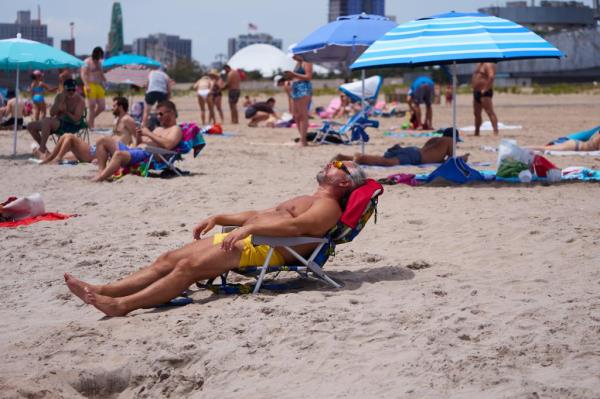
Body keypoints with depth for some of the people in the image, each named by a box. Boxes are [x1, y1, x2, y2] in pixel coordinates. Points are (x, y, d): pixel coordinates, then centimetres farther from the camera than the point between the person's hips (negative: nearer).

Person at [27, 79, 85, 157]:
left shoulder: (79, 100, -8)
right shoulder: (59, 97, 9)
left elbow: (76, 119, -16)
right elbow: (52, 114, 0)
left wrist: (65, 111, -18)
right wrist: (61, 102, -11)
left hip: (71, 126, -7)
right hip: (58, 122, 7)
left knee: (46, 121, -33)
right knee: (30, 126, 1)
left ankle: (41, 150, -26)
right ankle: (43, 148, 12)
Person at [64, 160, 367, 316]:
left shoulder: (328, 206, 0)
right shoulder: (308, 200, 33)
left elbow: (295, 226, -20)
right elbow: (259, 214, 35)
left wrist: (249, 227, -28)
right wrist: (219, 218, 26)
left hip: (262, 247, -10)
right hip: (243, 237, 10)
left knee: (189, 266, -25)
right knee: (168, 259, -4)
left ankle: (123, 304, -32)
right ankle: (103, 291, -12)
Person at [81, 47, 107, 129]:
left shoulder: (99, 62, 18)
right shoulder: (87, 62, -5)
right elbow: (83, 74, -13)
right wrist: (86, 85, -25)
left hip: (99, 86, 8)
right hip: (90, 86, -8)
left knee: (102, 106, 4)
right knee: (92, 106, -8)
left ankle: (90, 120, 22)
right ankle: (91, 125, -3)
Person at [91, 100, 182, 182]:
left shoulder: (175, 129, 5)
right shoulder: (158, 129, 34)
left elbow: (168, 145, -18)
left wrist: (149, 134, -9)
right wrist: (138, 137, 8)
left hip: (147, 155, -10)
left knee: (118, 154, -38)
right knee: (102, 141, 1)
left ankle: (98, 179, -45)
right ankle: (101, 172, -16)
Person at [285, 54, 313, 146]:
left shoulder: (306, 63, -5)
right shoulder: (298, 63, 22)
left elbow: (308, 77, -15)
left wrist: (294, 74, -17)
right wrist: (290, 76, 8)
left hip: (304, 89, -10)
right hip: (296, 89, 10)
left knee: (303, 115, -13)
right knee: (296, 116, 8)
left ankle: (303, 140, -15)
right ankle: (302, 138, 12)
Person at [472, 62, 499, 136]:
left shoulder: (488, 65, -11)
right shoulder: (479, 65, 19)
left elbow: (491, 77, -26)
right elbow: (475, 77, 29)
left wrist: (485, 88, -27)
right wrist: (472, 85, 13)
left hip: (485, 92, -10)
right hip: (476, 92, 10)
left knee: (490, 112, -14)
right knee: (476, 113, 15)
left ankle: (496, 131, -19)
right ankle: (476, 132, 26)